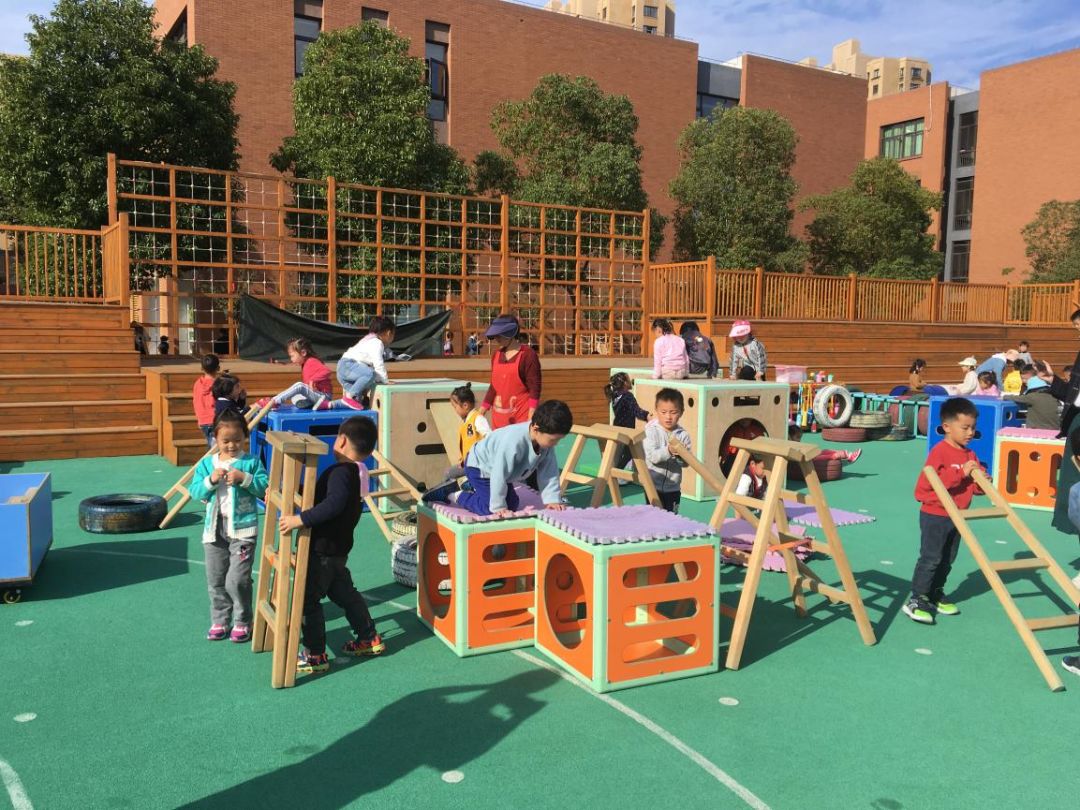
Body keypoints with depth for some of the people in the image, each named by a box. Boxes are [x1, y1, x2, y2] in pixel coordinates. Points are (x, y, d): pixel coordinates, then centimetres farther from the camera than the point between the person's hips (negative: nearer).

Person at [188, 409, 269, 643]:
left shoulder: (252, 462, -1)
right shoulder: (206, 464, 7)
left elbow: (264, 486, -9)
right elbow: (195, 491, 1)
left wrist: (244, 478, -21)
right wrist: (211, 480, -16)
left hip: (243, 529, -4)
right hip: (214, 530, 4)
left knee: (237, 580, -6)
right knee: (215, 580, 12)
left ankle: (242, 622, 12)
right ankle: (219, 621, 27)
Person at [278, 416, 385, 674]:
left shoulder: (340, 472, -21)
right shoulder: (351, 472, 10)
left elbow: (333, 504, -38)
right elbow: (315, 493, 19)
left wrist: (300, 519, -37)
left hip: (323, 551, -10)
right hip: (337, 549, 10)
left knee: (308, 599, 2)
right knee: (343, 592, 23)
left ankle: (315, 655, 10)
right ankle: (369, 638, 35)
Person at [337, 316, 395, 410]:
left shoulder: (370, 341, 24)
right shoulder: (377, 343, -10)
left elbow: (377, 364, 23)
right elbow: (378, 365, -18)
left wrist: (382, 379, 16)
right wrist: (385, 381, -10)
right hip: (347, 365, -11)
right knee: (370, 373, -35)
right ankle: (349, 396, -26)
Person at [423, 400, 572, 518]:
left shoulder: (546, 439, -18)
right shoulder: (513, 441, -42)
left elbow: (549, 471, -9)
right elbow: (499, 475, -36)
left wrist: (552, 499, -13)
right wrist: (498, 507, -30)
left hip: (497, 470, 8)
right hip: (479, 466, -8)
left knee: (512, 504, 13)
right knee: (489, 509, -17)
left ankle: (473, 488, 27)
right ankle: (455, 495, 2)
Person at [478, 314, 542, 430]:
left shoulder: (528, 355, -7)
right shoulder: (497, 355, 12)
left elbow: (535, 390, -10)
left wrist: (531, 420, -16)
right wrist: (481, 411, 16)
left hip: (522, 419, -6)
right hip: (498, 418, 6)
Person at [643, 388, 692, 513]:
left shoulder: (683, 434, -3)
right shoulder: (651, 431, -10)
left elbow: (686, 462, -6)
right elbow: (653, 456, -21)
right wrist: (668, 450, -36)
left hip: (673, 487, 3)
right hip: (654, 486, -3)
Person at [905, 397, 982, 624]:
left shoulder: (969, 455, 9)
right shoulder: (940, 452, -16)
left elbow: (972, 485, 15)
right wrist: (961, 473, -28)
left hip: (956, 517, 8)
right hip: (935, 516, -8)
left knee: (947, 559, 15)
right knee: (930, 558, -7)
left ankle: (935, 595, 27)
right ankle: (916, 600, -2)